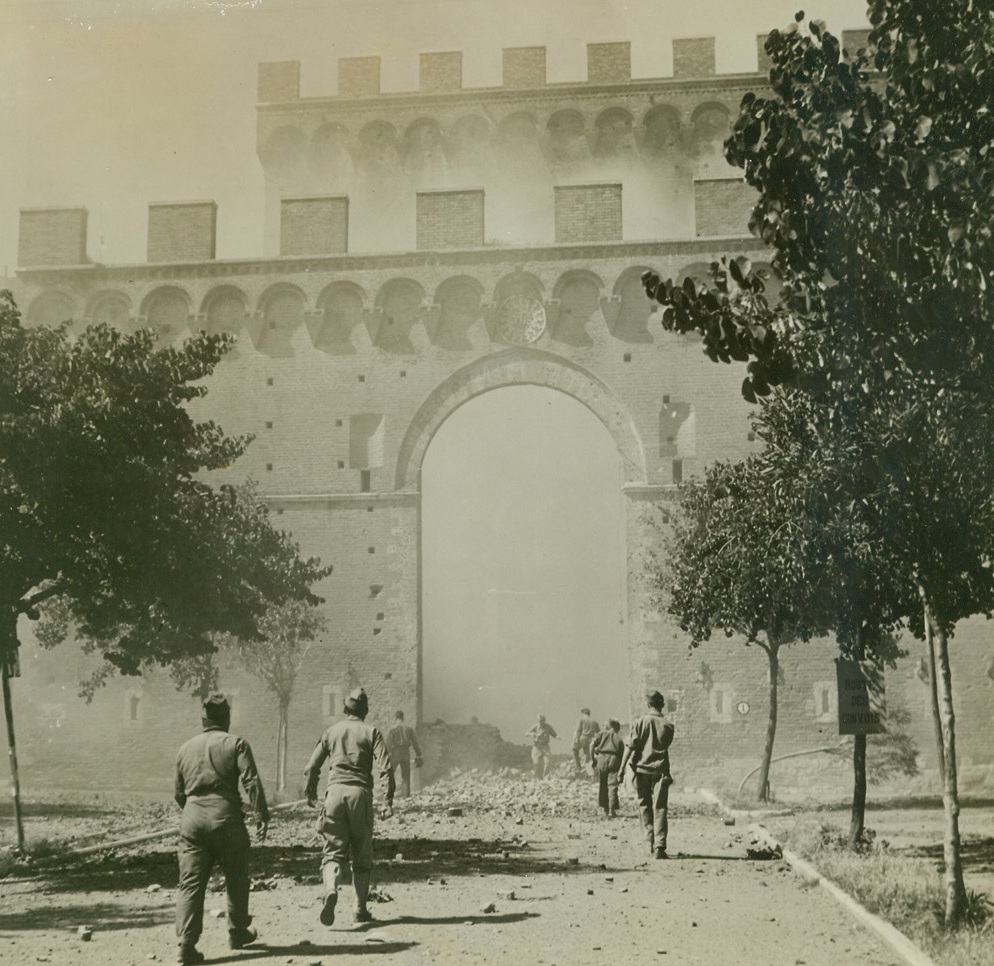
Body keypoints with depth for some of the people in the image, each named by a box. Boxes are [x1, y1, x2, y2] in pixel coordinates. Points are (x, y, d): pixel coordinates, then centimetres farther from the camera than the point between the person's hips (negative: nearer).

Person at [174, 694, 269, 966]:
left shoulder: (186, 748, 15)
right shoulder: (235, 744, 1)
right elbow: (251, 782, -9)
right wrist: (262, 815, -7)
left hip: (192, 816, 3)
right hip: (225, 815, -3)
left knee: (190, 883, 2)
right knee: (236, 879, 15)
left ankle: (186, 944, -8)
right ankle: (238, 933, 26)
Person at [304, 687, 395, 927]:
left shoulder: (332, 731, 12)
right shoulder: (371, 732, 5)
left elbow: (311, 768, 11)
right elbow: (385, 766, -7)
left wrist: (310, 794, 26)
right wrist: (389, 794, 4)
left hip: (335, 792, 1)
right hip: (360, 793, -1)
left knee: (333, 850, 3)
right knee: (362, 854, 12)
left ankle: (331, 889, -26)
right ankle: (360, 909, 13)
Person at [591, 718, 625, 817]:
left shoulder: (603, 734, 15)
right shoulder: (619, 739, 16)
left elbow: (592, 745, 1)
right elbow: (621, 756, 10)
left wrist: (592, 759, 10)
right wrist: (621, 772, 13)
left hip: (601, 758, 1)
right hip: (614, 760, -1)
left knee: (602, 785, 14)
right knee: (612, 785, -2)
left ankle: (604, 807, 23)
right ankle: (612, 809, -10)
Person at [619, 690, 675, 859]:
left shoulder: (640, 722, -4)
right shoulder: (667, 726, 0)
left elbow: (631, 747, -7)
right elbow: (665, 747, 10)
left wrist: (622, 769, -5)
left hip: (642, 770, 0)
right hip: (660, 770, 0)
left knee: (645, 806, 14)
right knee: (659, 809, -1)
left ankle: (651, 840, 15)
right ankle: (659, 846, -9)